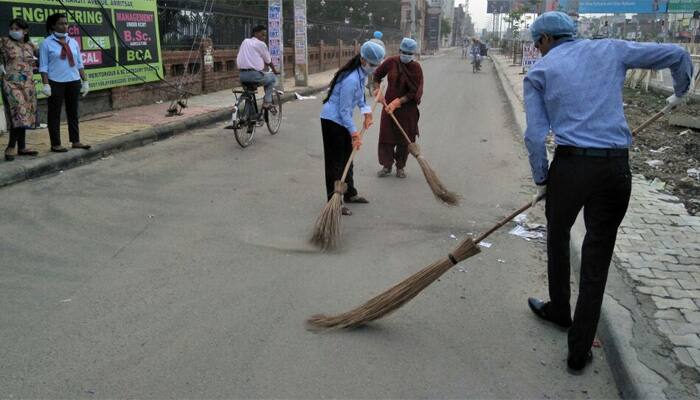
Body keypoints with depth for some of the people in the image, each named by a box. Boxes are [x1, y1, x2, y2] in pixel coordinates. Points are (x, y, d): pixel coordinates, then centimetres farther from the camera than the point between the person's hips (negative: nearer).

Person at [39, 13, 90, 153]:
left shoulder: (73, 42, 11)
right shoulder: (47, 43, -3)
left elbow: (79, 64, 13)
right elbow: (43, 66, -6)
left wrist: (85, 81, 8)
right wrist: (46, 84, -14)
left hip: (74, 82, 5)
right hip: (56, 83, -4)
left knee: (73, 112, 11)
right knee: (55, 113, 1)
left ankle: (75, 141, 18)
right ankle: (55, 144, 5)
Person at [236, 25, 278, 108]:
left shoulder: (245, 42, 18)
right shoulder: (261, 44, 0)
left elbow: (237, 60, 23)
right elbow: (268, 61, 8)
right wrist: (275, 71, 27)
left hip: (241, 75, 7)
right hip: (254, 75, -7)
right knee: (273, 78, 19)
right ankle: (267, 102, 5)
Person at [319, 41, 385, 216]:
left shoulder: (362, 73, 0)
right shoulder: (351, 79, -29)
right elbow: (344, 110, -25)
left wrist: (367, 112, 2)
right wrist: (355, 133, -21)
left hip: (342, 120, 10)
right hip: (332, 120, -10)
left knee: (347, 158, 18)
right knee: (335, 162, -5)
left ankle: (350, 194, 31)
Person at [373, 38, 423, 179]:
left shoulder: (416, 68, -11)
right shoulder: (391, 62, -6)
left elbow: (414, 93, -13)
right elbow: (377, 75, 10)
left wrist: (397, 102, -21)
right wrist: (378, 89, -6)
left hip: (407, 109, -1)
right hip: (389, 105, 2)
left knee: (404, 139, 6)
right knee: (386, 137, 3)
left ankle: (401, 166, 23)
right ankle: (387, 166, 17)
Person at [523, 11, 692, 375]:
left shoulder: (539, 73, 6)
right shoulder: (611, 50, 13)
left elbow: (535, 136, -4)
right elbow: (677, 55, 19)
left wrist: (540, 181, 7)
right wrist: (680, 92, 38)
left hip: (570, 165, -2)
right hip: (616, 168, 2)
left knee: (557, 236, 26)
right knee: (596, 262, 11)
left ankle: (559, 310, 43)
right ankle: (579, 352, 18)